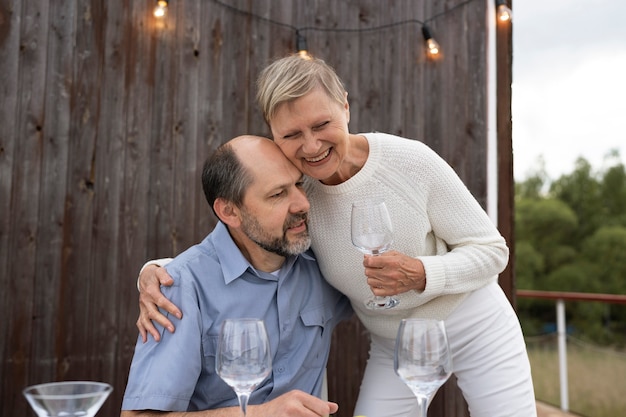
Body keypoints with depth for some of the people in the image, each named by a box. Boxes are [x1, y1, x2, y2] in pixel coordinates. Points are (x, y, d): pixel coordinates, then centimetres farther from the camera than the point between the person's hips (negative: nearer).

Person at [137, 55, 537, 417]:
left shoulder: (411, 162, -24)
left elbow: (492, 250, -14)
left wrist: (421, 275, -33)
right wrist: (155, 271, -28)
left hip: (477, 328, -1)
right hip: (394, 346, 2)